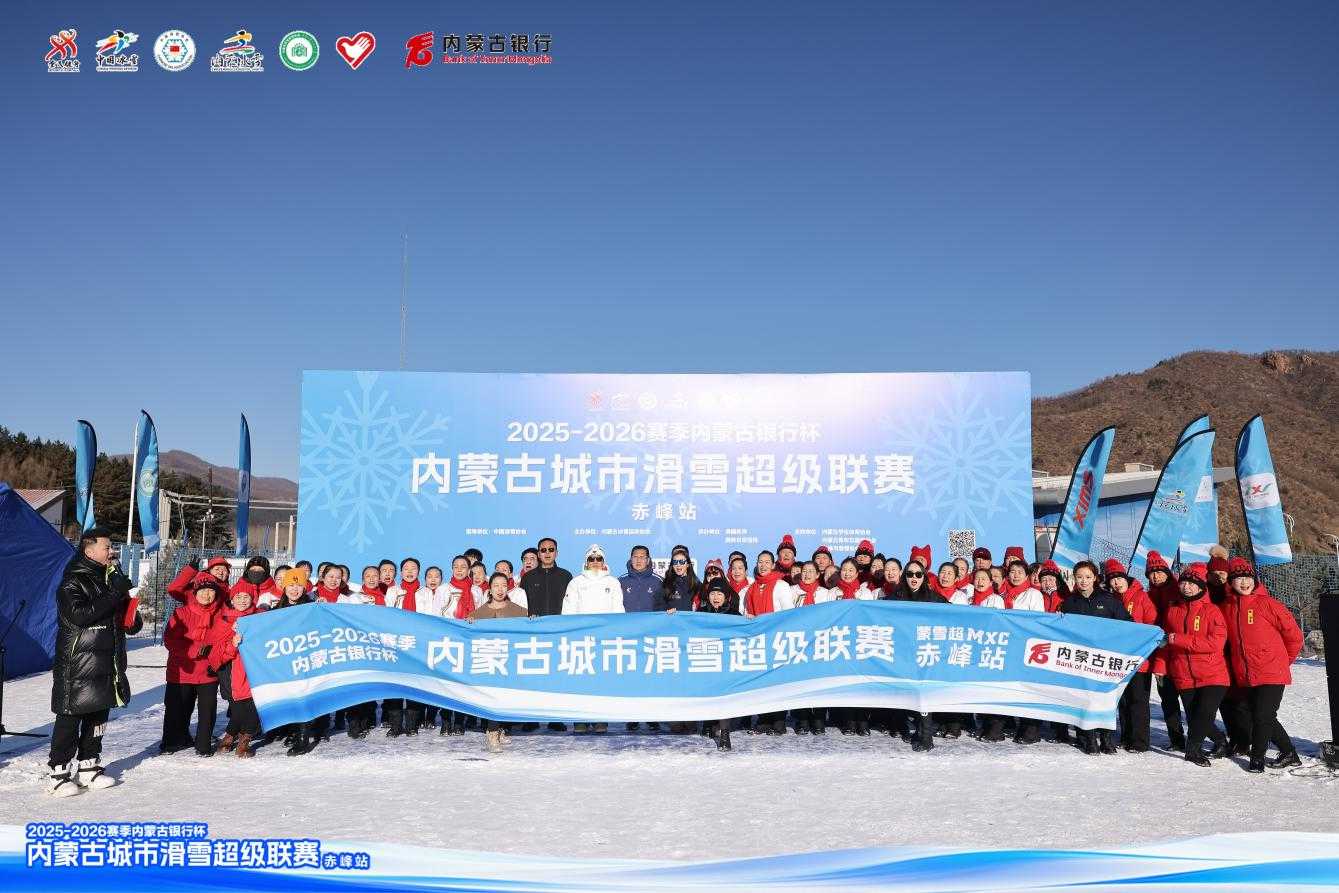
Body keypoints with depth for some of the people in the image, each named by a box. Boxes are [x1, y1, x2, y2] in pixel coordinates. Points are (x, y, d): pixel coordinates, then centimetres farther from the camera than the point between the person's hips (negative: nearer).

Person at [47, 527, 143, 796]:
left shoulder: (111, 577, 14)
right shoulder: (72, 582, -9)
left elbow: (124, 613, 25)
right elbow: (79, 615, -24)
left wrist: (133, 620, 3)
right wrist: (114, 594, -24)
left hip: (107, 662, 7)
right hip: (77, 665, -7)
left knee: (98, 716, 13)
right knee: (70, 718, -2)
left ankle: (88, 766, 24)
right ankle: (59, 773, 6)